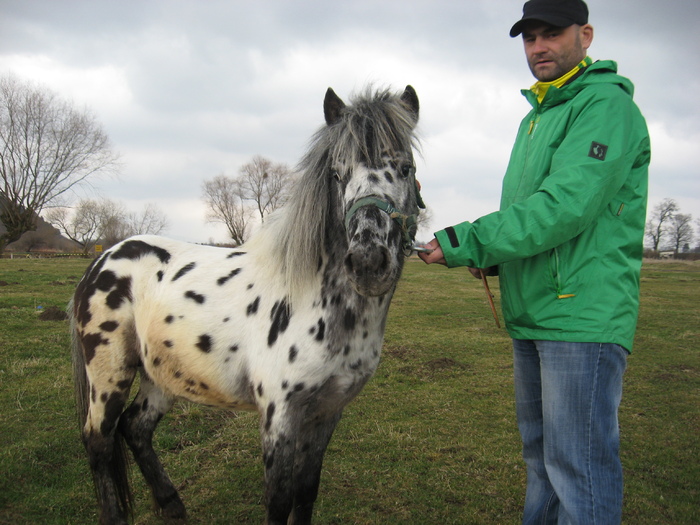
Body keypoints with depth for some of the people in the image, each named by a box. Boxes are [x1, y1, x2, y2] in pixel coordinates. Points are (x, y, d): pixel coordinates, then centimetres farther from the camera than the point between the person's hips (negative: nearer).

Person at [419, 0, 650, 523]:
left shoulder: (606, 105, -12)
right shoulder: (534, 119, 18)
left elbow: (565, 206, -24)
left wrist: (467, 243, -21)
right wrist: (495, 256, 6)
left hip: (584, 317, -9)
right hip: (532, 314, 10)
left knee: (579, 466, -3)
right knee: (540, 453, 21)